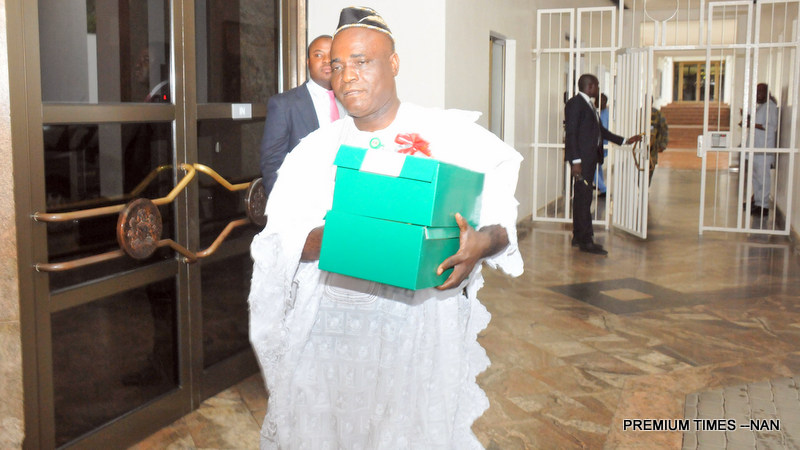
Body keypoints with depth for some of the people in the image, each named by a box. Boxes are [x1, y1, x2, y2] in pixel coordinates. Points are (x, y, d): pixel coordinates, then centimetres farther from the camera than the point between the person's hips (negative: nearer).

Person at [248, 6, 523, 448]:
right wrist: (322, 241, -21)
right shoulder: (316, 149, 8)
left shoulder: (450, 134, 0)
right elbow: (279, 238, 0)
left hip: (418, 322, -2)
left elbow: (500, 211, -4)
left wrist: (483, 242, -25)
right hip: (327, 324, 2)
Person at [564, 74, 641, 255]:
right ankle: (585, 240, -6)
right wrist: (576, 160, -22)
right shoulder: (575, 103, -10)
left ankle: (578, 237, 18)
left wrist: (625, 141, 24)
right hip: (581, 158, -10)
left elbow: (600, 131, 25)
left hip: (590, 157, 10)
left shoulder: (589, 104, 19)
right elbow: (571, 133, -16)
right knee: (583, 197, -8)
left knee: (582, 197, 12)